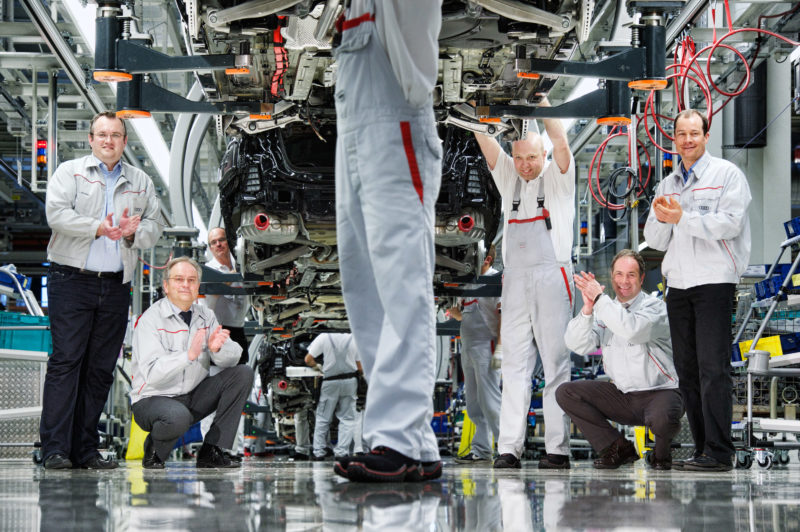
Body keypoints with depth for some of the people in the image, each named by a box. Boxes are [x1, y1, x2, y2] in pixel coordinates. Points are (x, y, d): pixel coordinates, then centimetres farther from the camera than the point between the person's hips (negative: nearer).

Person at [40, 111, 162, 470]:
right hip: (72, 279, -4)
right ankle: (55, 449, -10)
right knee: (66, 359, -10)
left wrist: (133, 232, -9)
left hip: (116, 285, 4)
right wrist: (99, 227, -17)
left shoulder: (141, 182, 17)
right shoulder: (69, 172, 6)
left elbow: (153, 227, 12)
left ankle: (86, 450, 8)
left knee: (101, 368, 3)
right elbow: (56, 213, -8)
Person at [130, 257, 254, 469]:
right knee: (177, 416, -40)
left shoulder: (206, 316, 7)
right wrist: (189, 355, -37)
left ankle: (211, 451, -7)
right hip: (153, 398, -7)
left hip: (194, 396, 7)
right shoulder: (151, 320, -13)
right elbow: (152, 374, -25)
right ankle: (154, 449, -1)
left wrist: (218, 348, -27)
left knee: (242, 373, -8)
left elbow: (233, 358, -4)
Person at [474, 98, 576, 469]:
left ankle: (558, 448, -5)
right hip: (515, 280, 4)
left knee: (556, 363, -4)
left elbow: (560, 142, -11)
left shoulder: (557, 178, 6)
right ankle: (509, 447, -2)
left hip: (551, 277, -4)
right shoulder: (508, 178, 16)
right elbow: (485, 142, 6)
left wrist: (540, 101, -15)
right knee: (515, 364, 1)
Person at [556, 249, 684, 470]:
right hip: (621, 396, 5)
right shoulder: (605, 310, 8)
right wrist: (588, 308, -20)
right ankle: (618, 448, -1)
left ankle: (662, 452, 2)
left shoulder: (655, 307, -9)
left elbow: (633, 330, -32)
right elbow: (577, 345, -6)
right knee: (565, 393, -9)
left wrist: (599, 298, -27)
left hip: (659, 392, -5)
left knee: (662, 419, -38)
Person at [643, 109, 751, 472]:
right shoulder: (667, 184, 20)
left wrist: (683, 217, -16)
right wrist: (662, 220, -5)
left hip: (714, 281, -6)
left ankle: (718, 453, -12)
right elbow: (654, 240, 16)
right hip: (678, 284, 6)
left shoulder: (727, 174, 2)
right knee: (687, 370, 4)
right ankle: (702, 450, 8)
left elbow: (730, 223, -11)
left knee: (713, 367, -12)